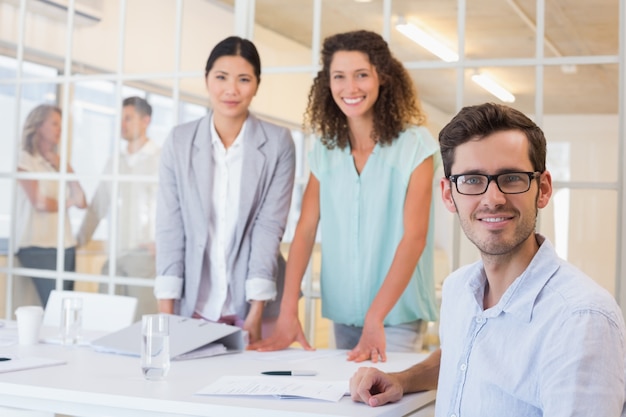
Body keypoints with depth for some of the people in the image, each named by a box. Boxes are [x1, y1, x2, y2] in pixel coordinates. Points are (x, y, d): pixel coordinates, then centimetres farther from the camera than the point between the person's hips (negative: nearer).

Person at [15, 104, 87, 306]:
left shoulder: (57, 162, 17)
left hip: (66, 246, 6)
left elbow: (81, 202, 9)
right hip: (38, 247, -6)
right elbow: (39, 203, -10)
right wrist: (66, 203, 8)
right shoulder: (25, 159, -1)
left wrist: (65, 168, 4)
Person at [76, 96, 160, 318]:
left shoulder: (161, 159, -3)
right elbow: (98, 206, 19)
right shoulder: (114, 162, 16)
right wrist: (80, 239, 14)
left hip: (144, 255, -6)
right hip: (114, 256, 6)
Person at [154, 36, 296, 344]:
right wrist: (166, 314, -7)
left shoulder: (278, 143, -3)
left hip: (254, 305, -1)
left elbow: (269, 226, -7)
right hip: (192, 304, 1)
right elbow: (169, 226, 0)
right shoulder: (179, 141, 2)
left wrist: (255, 314, -13)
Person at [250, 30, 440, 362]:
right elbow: (305, 231, -3)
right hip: (343, 312, 4)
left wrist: (375, 317, -24)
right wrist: (288, 313, -14)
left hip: (396, 313, -4)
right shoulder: (324, 151, 4)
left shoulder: (415, 144, -9)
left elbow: (414, 235, -15)